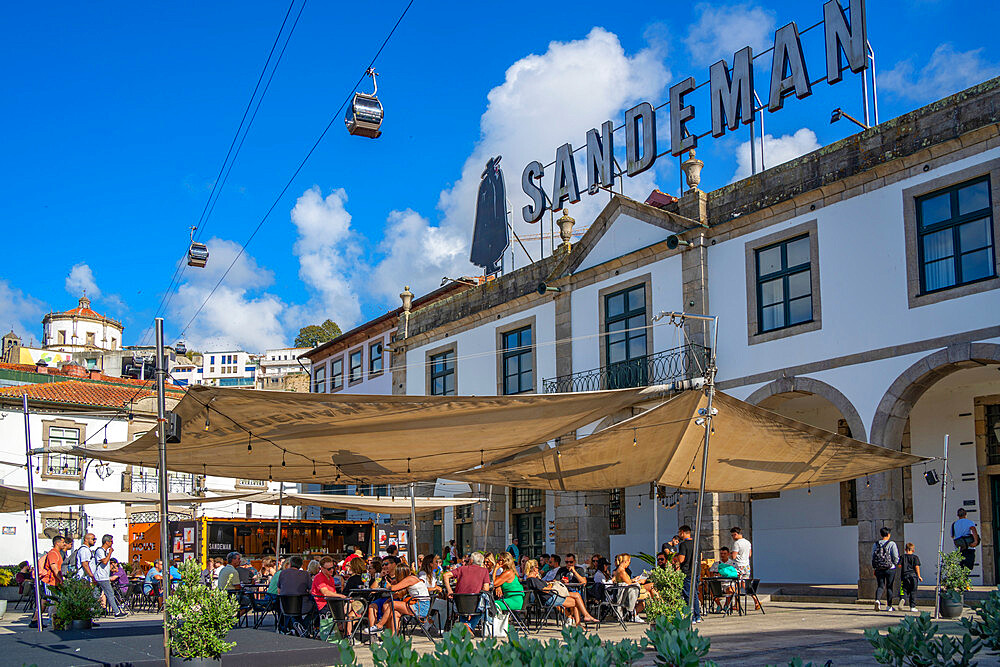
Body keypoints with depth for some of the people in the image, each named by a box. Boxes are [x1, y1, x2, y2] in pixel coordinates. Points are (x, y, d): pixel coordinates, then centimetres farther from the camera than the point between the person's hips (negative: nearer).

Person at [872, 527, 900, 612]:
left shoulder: (875, 544, 4)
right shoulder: (892, 544, -7)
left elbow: (872, 557, 6)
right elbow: (896, 557, -9)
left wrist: (874, 569, 14)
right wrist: (896, 563, 13)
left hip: (879, 569, 2)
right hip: (890, 569, -2)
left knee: (880, 586, 7)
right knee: (889, 587, 9)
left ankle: (877, 600, -19)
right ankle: (889, 606, 16)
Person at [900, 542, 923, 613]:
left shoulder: (903, 556, 6)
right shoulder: (915, 557, 1)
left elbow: (900, 565, 1)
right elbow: (917, 567, -5)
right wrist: (919, 576, 0)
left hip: (905, 575, 1)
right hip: (913, 575, -1)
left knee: (905, 590, 4)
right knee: (913, 592, 5)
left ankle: (904, 599, -26)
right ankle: (912, 607, 6)